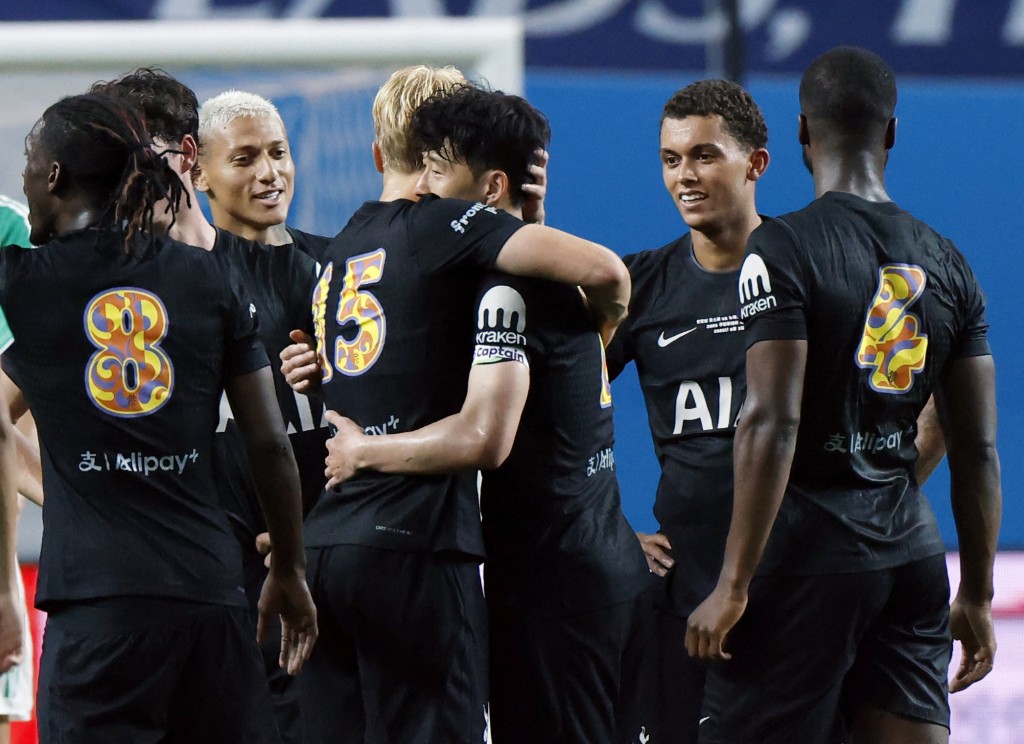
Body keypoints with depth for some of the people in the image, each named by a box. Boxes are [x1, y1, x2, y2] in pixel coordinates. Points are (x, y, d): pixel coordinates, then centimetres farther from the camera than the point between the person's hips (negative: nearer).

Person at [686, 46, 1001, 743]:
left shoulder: (783, 249, -9)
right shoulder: (946, 262, 9)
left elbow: (772, 425, -17)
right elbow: (978, 449, 10)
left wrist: (734, 587, -15)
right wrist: (977, 595, 18)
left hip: (809, 549, -6)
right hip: (912, 548, 6)